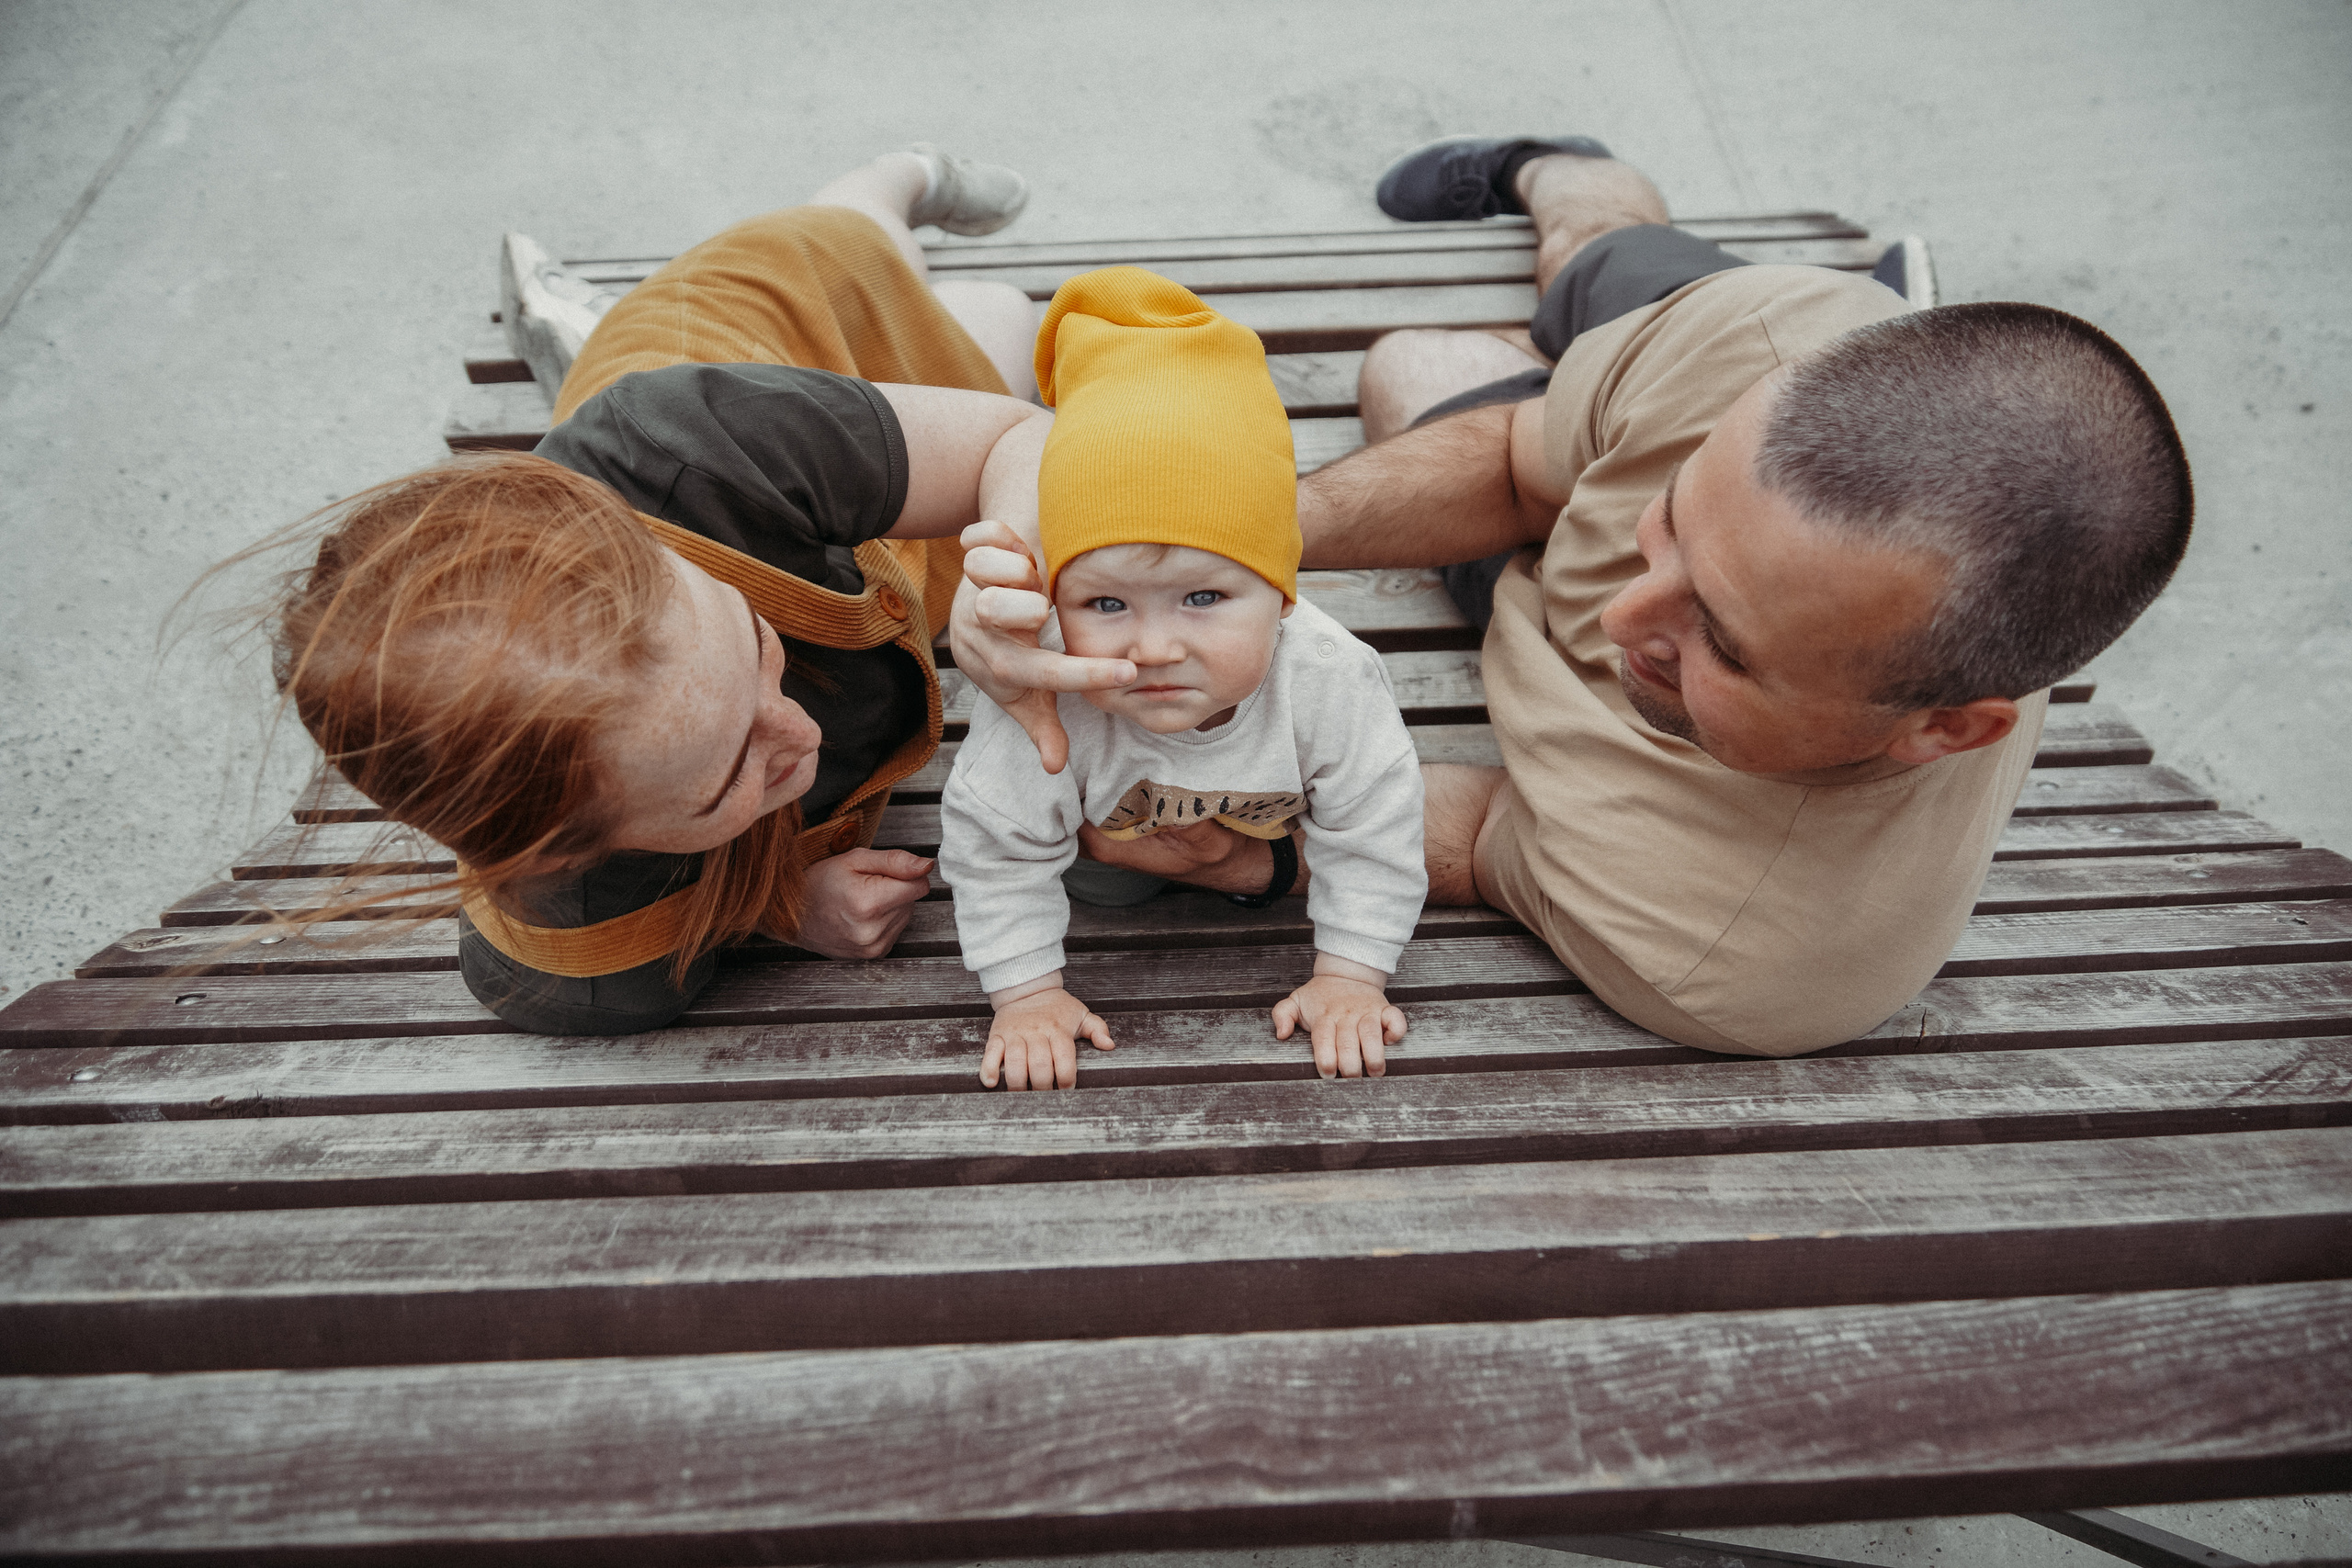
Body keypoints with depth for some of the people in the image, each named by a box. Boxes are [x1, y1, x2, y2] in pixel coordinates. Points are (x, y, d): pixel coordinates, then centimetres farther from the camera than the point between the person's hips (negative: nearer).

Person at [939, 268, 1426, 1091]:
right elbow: (994, 845, -30)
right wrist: (1028, 994, -26)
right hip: (1117, 824, 0)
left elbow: (1373, 827, -27)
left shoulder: (1326, 679, -44)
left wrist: (1349, 978, -24)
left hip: (1269, 799, 1)